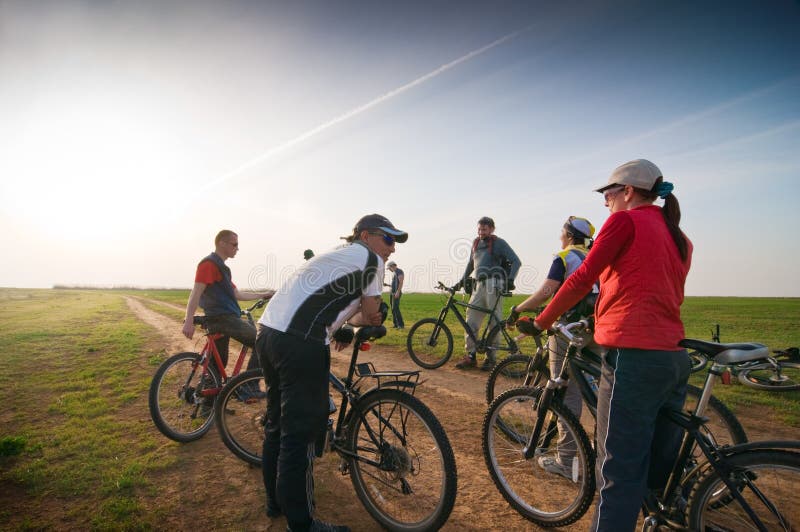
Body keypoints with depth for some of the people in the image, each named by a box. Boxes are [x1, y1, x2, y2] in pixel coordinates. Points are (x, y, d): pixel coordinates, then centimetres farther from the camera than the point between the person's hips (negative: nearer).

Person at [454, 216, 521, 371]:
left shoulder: (499, 243, 0)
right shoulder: (476, 243, 18)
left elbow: (516, 261, -6)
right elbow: (471, 264, 29)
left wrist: (510, 279, -19)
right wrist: (462, 280, 22)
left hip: (494, 286, -6)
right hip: (479, 286, 6)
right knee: (471, 321, 1)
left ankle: (490, 358, 7)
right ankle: (470, 356, 8)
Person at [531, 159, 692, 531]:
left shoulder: (625, 220, -3)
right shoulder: (679, 238, 20)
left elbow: (582, 279, -8)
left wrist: (542, 321, 1)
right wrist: (601, 322, 30)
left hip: (633, 357, -8)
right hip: (674, 359, 9)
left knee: (620, 472, -4)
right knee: (661, 469, 19)